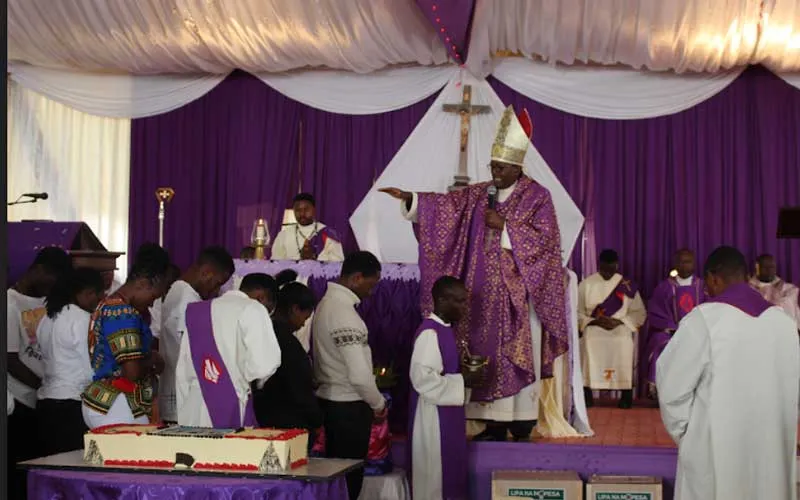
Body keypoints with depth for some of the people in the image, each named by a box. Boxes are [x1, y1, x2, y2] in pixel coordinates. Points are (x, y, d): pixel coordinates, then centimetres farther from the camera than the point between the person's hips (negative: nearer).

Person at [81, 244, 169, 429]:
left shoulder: (108, 305, 16)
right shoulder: (123, 313, -16)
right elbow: (132, 371, -23)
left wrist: (147, 357, 9)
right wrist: (152, 361, -3)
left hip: (103, 404, 10)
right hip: (115, 409, -10)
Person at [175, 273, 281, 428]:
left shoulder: (195, 311, 16)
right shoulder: (253, 309, -5)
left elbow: (182, 372, 17)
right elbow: (263, 364, -17)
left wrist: (183, 419, 20)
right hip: (232, 416, -6)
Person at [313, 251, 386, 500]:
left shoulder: (328, 303, 7)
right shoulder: (344, 313, -22)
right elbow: (359, 375, -25)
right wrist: (379, 403, -7)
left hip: (330, 401, 9)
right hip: (349, 407, -9)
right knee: (349, 479, 1)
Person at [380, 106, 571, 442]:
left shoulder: (538, 197, -3)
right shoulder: (479, 194, 10)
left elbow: (543, 238, -13)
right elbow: (447, 205, 1)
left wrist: (504, 227, -15)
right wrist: (410, 199, -11)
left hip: (518, 295, -5)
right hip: (485, 295, 5)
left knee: (518, 354, -3)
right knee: (487, 354, 5)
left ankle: (522, 423, 5)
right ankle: (495, 422, 11)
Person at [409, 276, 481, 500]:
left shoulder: (446, 329, 10)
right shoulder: (429, 333, -19)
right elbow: (423, 378, -26)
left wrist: (465, 374, 2)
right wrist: (462, 380, -19)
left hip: (447, 415, 9)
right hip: (433, 417, -9)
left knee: (448, 472, 14)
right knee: (433, 475, -1)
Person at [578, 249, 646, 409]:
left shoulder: (628, 285, 8)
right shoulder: (586, 284, 6)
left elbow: (640, 313, 7)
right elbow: (577, 313, 4)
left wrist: (619, 321, -9)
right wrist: (595, 321, -13)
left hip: (621, 328, 0)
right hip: (593, 328, 0)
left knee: (625, 343, -29)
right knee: (589, 342, -29)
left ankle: (626, 394, -17)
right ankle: (586, 393, -19)